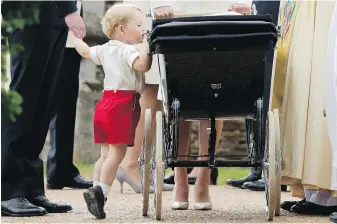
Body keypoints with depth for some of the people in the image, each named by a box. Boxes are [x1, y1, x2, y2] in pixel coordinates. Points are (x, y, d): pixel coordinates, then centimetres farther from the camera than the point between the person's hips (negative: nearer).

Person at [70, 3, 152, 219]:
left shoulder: (105, 49, 15)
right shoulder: (128, 50, -12)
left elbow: (85, 51, 31)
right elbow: (143, 65, -30)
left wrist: (75, 35, 47)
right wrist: (146, 45, -20)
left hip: (106, 102, 9)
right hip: (122, 105, -9)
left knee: (106, 153, 13)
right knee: (117, 152, -9)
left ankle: (96, 190, 12)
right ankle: (100, 191, -17)